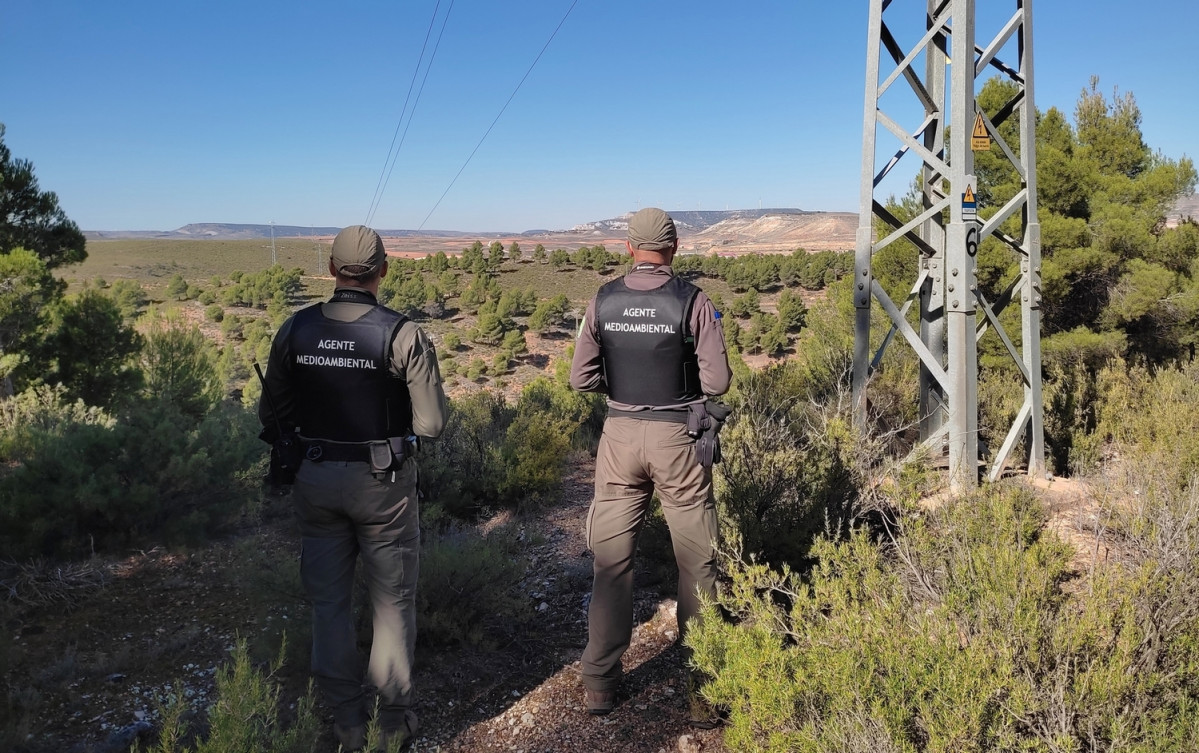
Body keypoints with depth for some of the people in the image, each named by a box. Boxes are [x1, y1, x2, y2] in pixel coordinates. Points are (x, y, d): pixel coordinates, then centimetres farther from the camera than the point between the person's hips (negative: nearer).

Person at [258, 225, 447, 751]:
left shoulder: (295, 330, -5)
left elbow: (272, 416, 1)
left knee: (328, 600, 16)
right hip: (383, 482, -3)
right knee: (392, 601, 13)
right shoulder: (402, 334, -15)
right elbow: (431, 423, -15)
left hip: (315, 479, 3)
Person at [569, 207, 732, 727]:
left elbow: (581, 378, 1)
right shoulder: (691, 301, -9)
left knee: (611, 561, 13)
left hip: (620, 435, 2)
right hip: (677, 436, -2)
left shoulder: (603, 301, -2)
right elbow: (717, 381, -9)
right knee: (697, 565, 9)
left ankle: (599, 683, 22)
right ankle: (704, 690, 17)